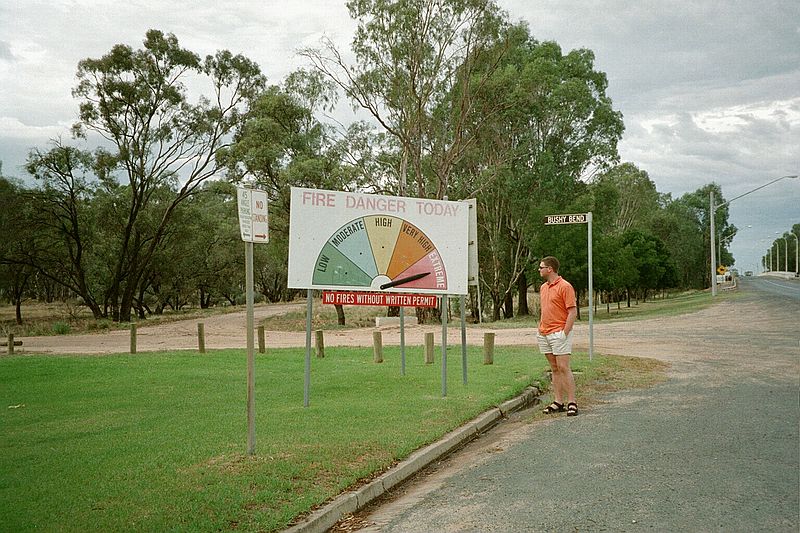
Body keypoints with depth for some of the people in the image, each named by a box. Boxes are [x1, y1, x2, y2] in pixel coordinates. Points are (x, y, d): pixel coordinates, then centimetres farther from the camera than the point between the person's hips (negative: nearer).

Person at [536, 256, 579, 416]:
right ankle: (558, 402, 11)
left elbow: (573, 312, -13)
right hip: (544, 335, 8)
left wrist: (565, 333, -18)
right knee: (554, 369, 9)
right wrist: (540, 328, 16)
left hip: (559, 333, -8)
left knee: (563, 367, -10)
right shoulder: (543, 287, 15)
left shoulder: (565, 286, -10)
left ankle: (571, 403, -6)